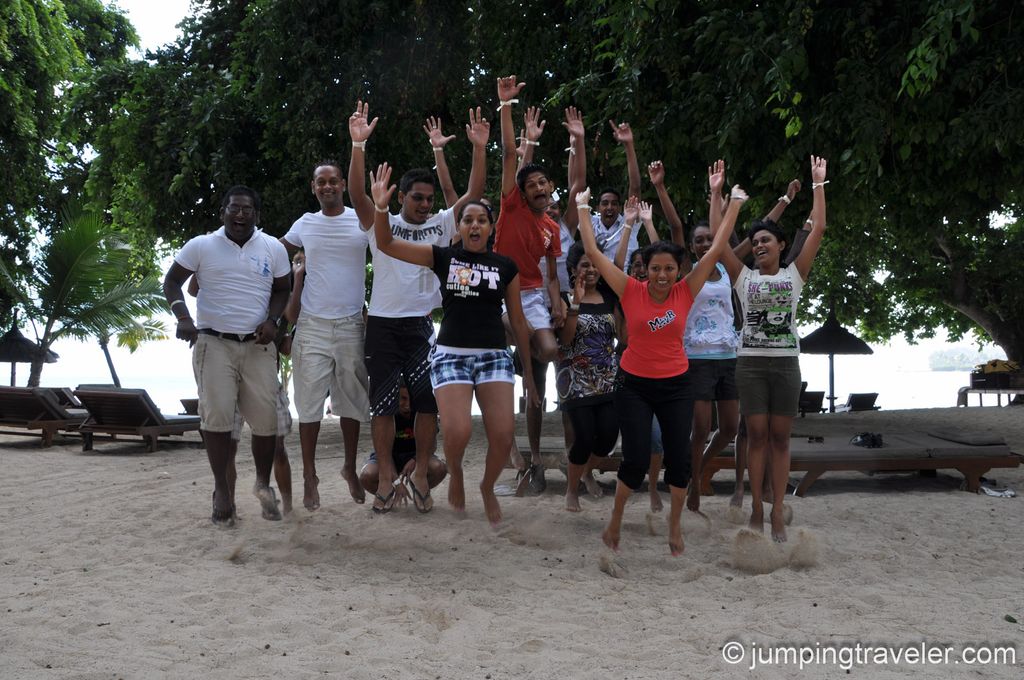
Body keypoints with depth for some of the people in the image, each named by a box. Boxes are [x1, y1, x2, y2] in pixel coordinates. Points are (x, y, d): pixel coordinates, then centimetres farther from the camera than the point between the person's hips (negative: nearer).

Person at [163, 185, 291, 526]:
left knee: (266, 418, 0)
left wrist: (272, 320, -4)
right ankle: (222, 490, 5)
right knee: (216, 417, -8)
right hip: (214, 343, -2)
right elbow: (172, 282, 4)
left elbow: (282, 289, 15)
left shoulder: (273, 248, 7)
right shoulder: (201, 246, 1)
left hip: (257, 345, 2)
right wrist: (183, 317, -14)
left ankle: (263, 483, 22)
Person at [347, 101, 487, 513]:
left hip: (422, 323, 1)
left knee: (427, 399, 1)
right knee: (383, 401, 3)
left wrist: (479, 149, -13)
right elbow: (356, 194, -14)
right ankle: (387, 479, 12)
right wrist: (358, 145, -26)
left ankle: (420, 476, 13)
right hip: (383, 323, -1)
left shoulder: (441, 225, 8)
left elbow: (473, 194, -2)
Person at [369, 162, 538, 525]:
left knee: (503, 433, -12)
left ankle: (488, 487, 20)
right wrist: (381, 208, -20)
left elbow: (518, 320, 13)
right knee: (457, 432, -21)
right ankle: (455, 475, 16)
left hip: (494, 355, 2)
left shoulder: (505, 266, 8)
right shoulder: (443, 257, 4)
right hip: (451, 354, -1)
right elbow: (386, 244, -2)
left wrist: (528, 369, 14)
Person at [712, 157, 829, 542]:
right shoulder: (744, 277, 7)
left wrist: (818, 185, 1)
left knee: (780, 437, 2)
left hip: (786, 363, 0)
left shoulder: (794, 274, 7)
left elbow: (818, 230, 2)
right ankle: (757, 508, 5)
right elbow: (718, 238, 0)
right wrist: (716, 193, -3)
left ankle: (777, 511, 3)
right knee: (757, 435, 1)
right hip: (751, 362, 0)